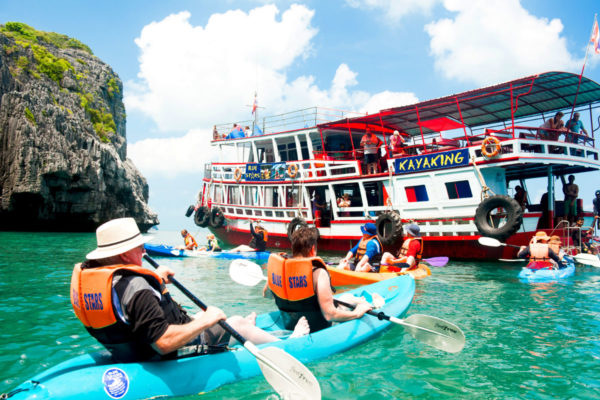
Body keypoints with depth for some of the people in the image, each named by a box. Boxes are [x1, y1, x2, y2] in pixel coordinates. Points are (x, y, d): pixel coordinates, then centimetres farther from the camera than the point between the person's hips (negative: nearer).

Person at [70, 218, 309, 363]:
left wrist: (155, 280, 19)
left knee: (202, 316, 28)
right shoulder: (135, 286, -34)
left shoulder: (86, 274, -5)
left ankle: (244, 326, 57)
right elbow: (165, 342, -38)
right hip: (170, 356, -9)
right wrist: (206, 321, -26)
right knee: (237, 323, 7)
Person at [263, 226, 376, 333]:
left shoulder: (277, 267, -11)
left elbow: (265, 293, 10)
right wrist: (357, 313, -16)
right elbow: (330, 315, -30)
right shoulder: (318, 273, -28)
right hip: (317, 329, -6)